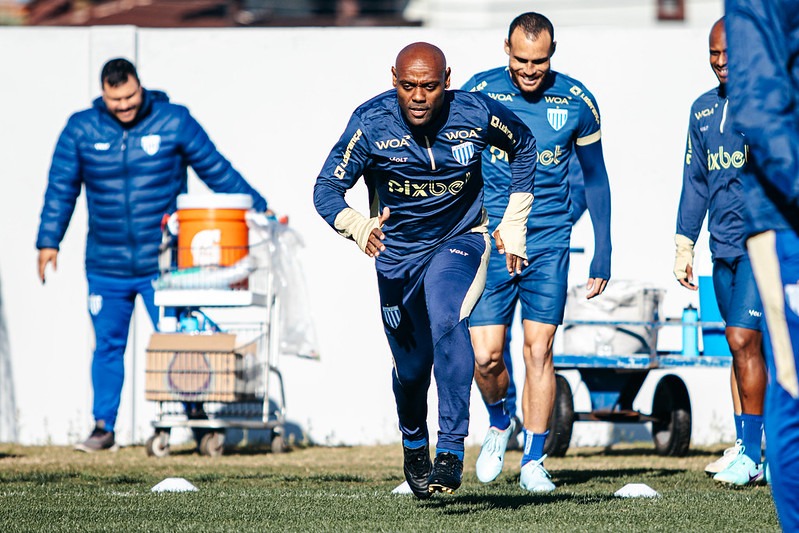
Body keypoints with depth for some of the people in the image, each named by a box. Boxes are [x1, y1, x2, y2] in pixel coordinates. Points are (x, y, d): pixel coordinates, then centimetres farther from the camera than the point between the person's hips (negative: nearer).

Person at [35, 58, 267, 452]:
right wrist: (48, 241, 2)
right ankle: (103, 427, 17)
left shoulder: (175, 122, -1)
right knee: (108, 345, 8)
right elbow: (61, 188, 7)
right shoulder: (81, 130, 3)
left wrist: (259, 209, 4)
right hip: (105, 267, 2)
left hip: (163, 265, -2)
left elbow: (218, 171, 4)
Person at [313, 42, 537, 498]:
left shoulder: (476, 115, -19)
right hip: (398, 251, 1)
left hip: (459, 240, -1)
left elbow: (523, 145, 2)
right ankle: (414, 443, 43)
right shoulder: (372, 124, -22)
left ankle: (452, 448, -26)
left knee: (445, 320, -30)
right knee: (412, 366, 10)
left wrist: (514, 225, 1)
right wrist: (357, 226, -44)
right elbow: (328, 188, -22)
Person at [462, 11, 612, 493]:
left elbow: (595, 178, 9)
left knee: (539, 351, -3)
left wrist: (603, 252, 7)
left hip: (549, 243, 0)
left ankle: (534, 460, 8)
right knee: (485, 355, -6)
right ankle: (499, 424, 25)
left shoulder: (576, 102, -2)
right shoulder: (478, 94, -5)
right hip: (489, 241, 0)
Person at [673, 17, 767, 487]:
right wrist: (685, 245, 15)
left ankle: (752, 453, -9)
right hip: (724, 247, 6)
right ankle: (745, 448, 14)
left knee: (744, 338, -13)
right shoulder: (704, 110, 13)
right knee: (743, 345, 9)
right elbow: (695, 181, 19)